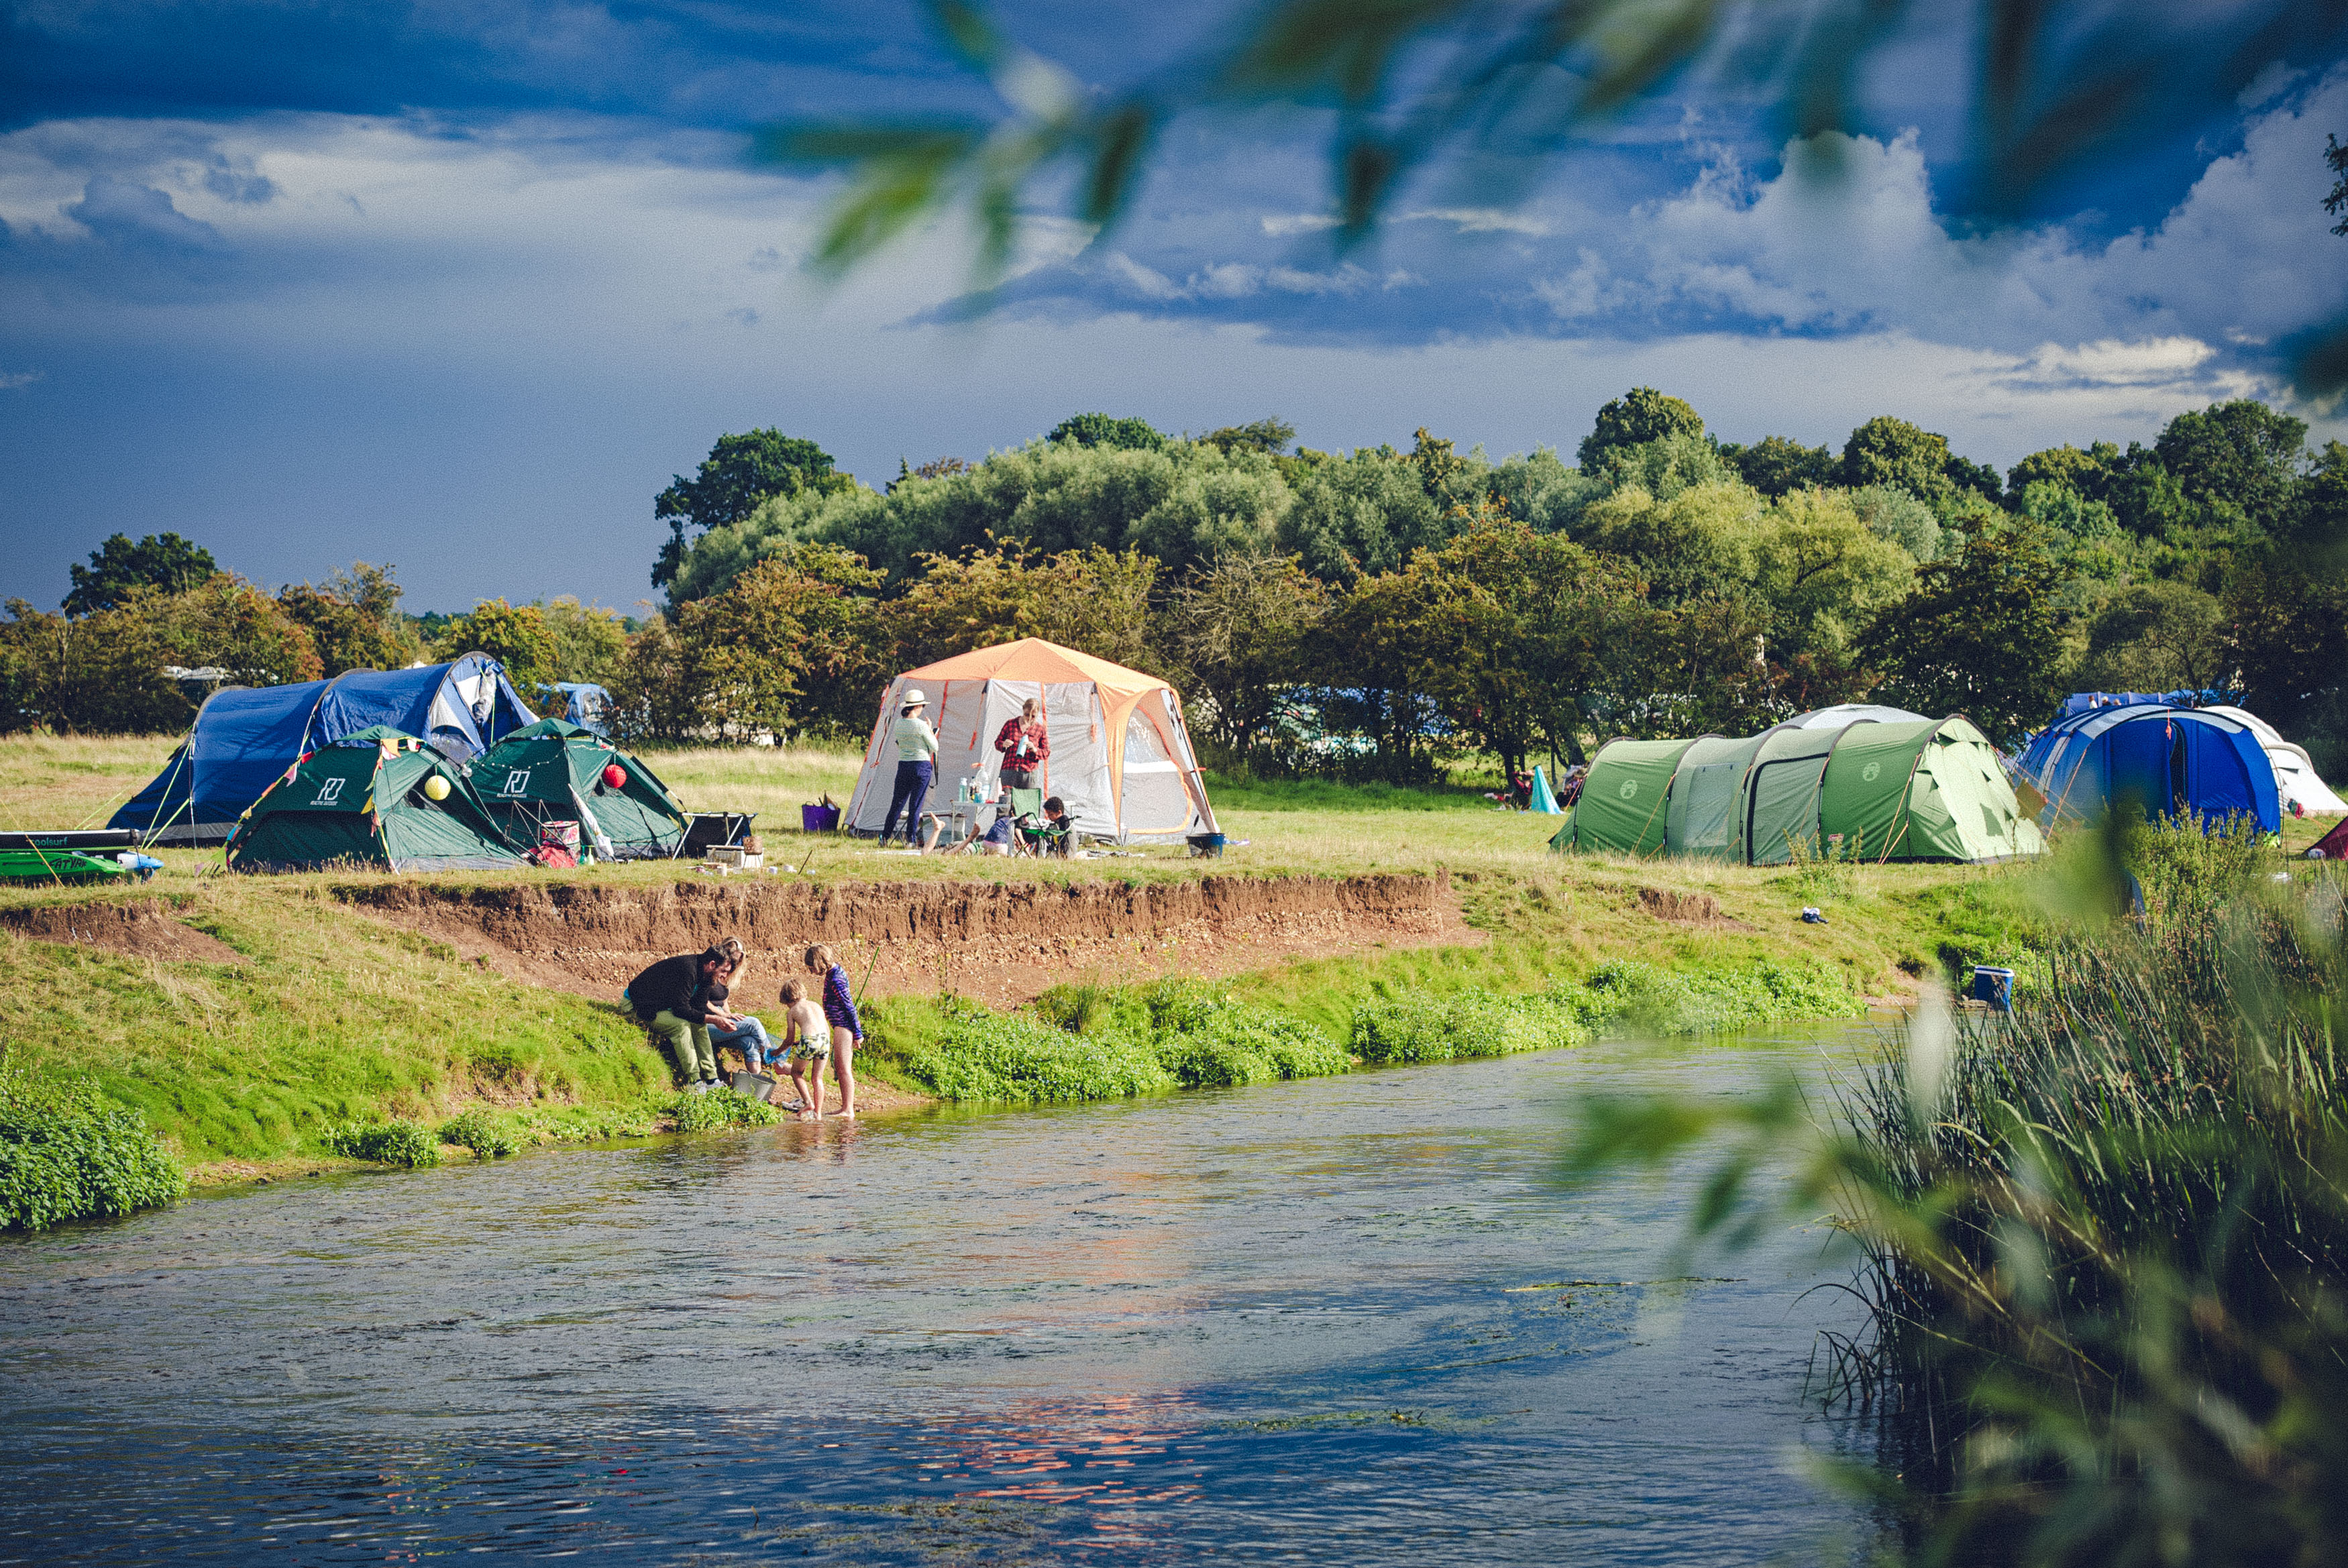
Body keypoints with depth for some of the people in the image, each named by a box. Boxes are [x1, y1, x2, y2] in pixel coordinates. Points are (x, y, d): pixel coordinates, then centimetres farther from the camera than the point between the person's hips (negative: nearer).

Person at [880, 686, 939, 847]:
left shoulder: (899, 723, 3)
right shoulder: (921, 725, -14)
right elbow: (935, 747, -7)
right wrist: (930, 729, 6)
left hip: (903, 766, 5)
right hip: (921, 766, -5)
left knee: (898, 802, 14)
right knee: (916, 804, 0)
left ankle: (885, 836, 17)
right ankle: (911, 840, 1)